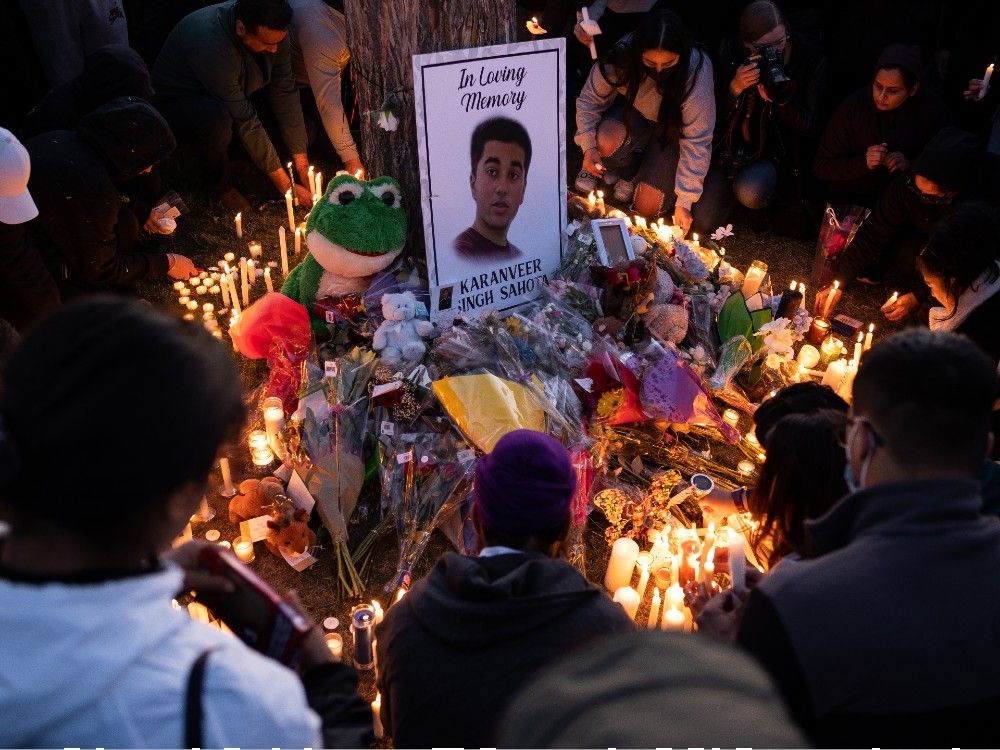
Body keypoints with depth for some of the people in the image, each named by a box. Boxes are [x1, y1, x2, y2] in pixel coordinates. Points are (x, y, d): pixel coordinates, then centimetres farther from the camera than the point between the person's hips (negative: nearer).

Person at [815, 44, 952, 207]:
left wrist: (910, 165, -15)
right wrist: (863, 163, -20)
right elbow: (822, 166, -4)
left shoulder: (932, 109, -6)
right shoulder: (853, 106, -9)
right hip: (851, 204, -1)